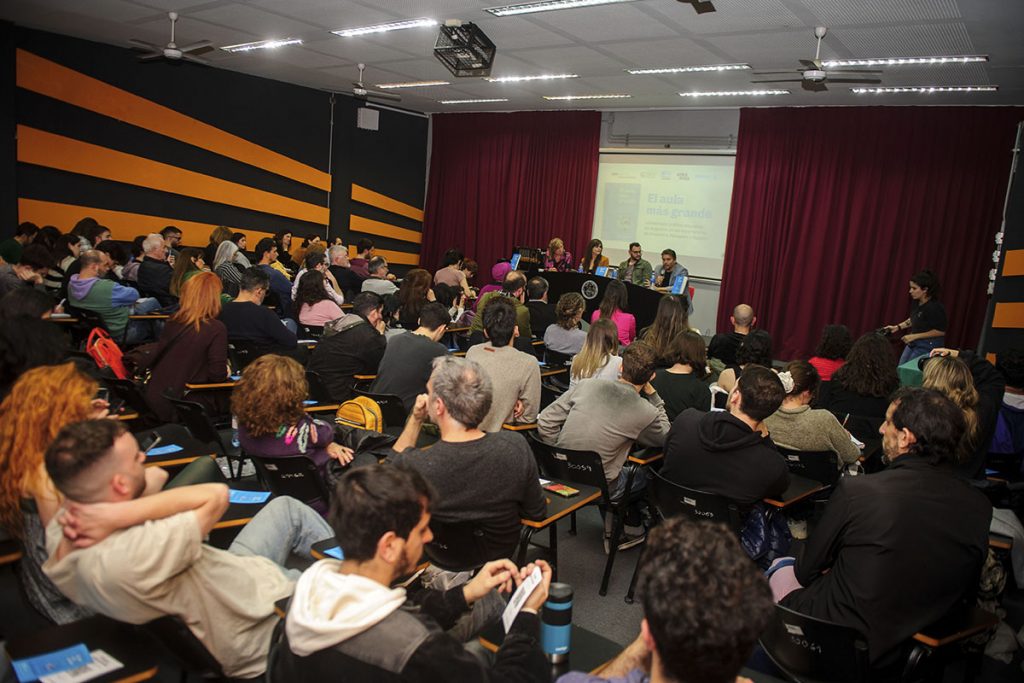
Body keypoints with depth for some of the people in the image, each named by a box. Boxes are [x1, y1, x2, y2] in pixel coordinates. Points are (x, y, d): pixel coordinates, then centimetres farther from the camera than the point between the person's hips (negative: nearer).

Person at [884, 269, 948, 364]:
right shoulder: (916, 302, -1)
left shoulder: (935, 307, -24)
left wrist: (914, 336, -21)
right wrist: (897, 327, 8)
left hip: (928, 347, -8)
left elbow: (940, 331, -20)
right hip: (914, 344, 8)